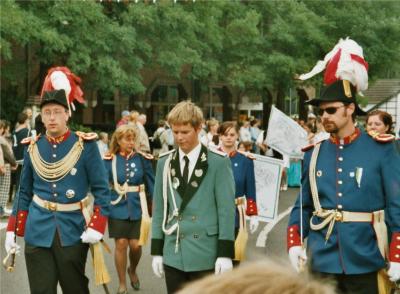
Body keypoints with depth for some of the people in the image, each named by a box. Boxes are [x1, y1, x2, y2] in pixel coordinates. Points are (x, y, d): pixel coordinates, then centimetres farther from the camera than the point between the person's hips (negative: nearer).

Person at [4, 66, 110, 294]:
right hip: (37, 233, 2)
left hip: (73, 232, -2)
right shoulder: (32, 148, 4)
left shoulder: (86, 145, -5)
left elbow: (102, 190, -4)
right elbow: (25, 193, 13)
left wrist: (97, 226, -16)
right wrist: (13, 230, 9)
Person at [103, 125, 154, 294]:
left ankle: (132, 270, 33)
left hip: (137, 208, 1)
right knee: (121, 244, 0)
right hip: (118, 208, 0)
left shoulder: (143, 159, -2)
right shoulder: (109, 160, -4)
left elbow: (151, 185, 2)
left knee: (136, 245, 0)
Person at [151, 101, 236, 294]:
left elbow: (226, 208, -6)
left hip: (205, 254, -4)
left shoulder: (218, 162, -4)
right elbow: (159, 208, 10)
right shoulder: (165, 163, 8)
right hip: (173, 254, 4)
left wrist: (225, 253, -10)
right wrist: (156, 250, 7)